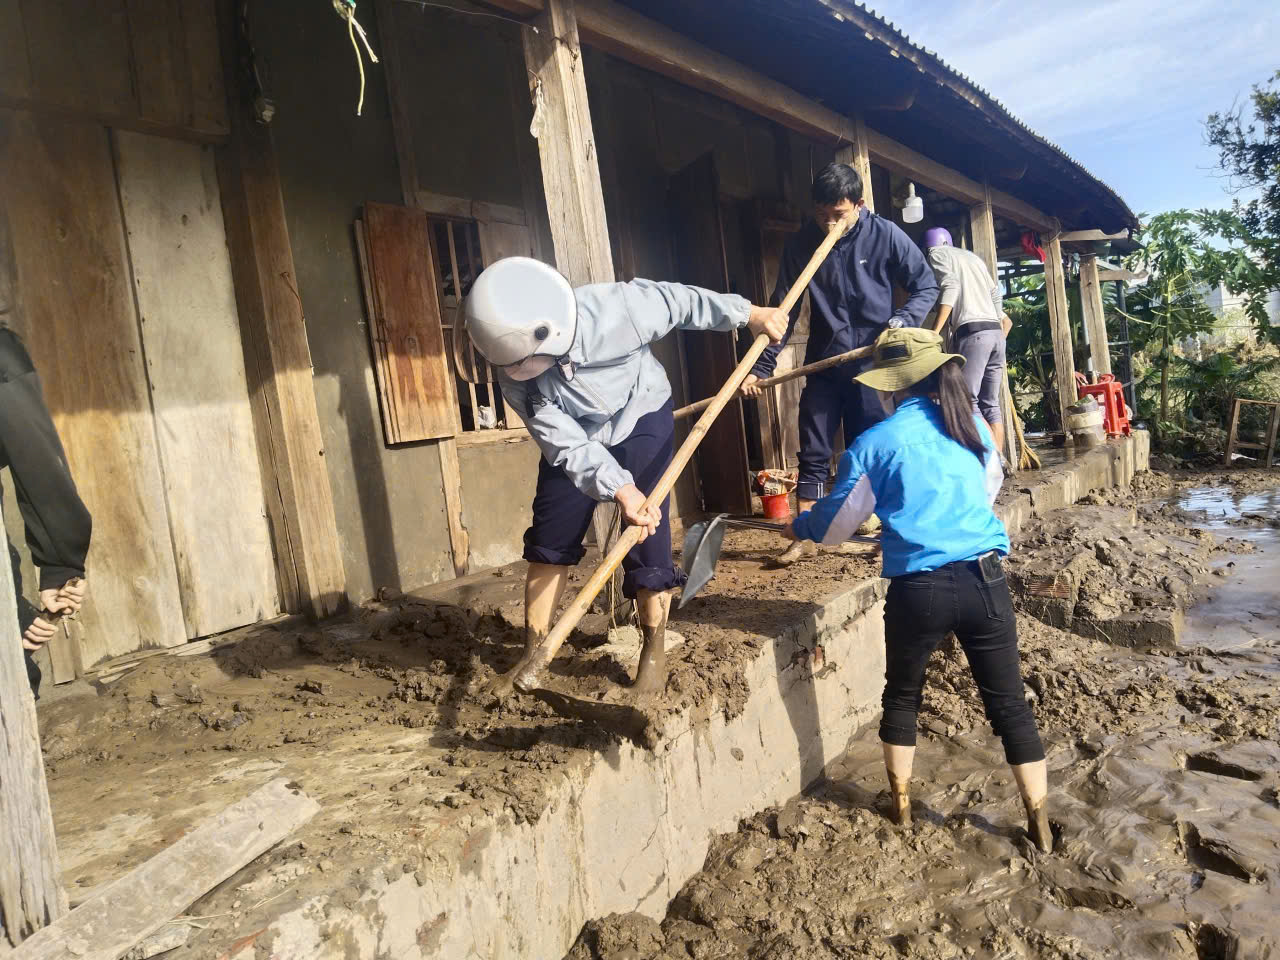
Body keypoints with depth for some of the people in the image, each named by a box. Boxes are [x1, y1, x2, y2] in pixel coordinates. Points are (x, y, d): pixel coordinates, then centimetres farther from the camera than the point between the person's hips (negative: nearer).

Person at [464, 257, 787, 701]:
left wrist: (748, 313, -9)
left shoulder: (610, 311, -36)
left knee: (646, 537, -7)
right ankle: (533, 655, 15)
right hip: (577, 435, 3)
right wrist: (621, 491, -42)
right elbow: (570, 446, -29)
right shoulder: (516, 380, -28)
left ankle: (654, 652, 11)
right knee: (548, 542, 1)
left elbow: (678, 302, -18)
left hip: (641, 421, -2)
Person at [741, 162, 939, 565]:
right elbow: (783, 310, 0)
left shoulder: (885, 235, -8)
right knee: (812, 452, 5)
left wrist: (902, 322, -18)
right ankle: (805, 536, 15)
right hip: (824, 364, 3)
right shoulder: (800, 245, -2)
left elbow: (926, 286, 1)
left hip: (873, 362, -2)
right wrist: (762, 367, -6)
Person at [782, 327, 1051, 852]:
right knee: (1008, 702, 13)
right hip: (985, 580, 3)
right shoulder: (972, 424, 7)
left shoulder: (875, 443, -4)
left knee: (902, 696, 20)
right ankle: (1039, 821, 21)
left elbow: (838, 519, 6)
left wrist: (799, 526, 27)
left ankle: (900, 803, 34)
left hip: (919, 590, -2)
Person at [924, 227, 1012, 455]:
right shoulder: (973, 256, 30)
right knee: (990, 404, 6)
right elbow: (995, 294, 23)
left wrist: (934, 332, -19)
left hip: (972, 331, -7)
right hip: (995, 331, 7)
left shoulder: (936, 253, 9)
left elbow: (950, 286, -9)